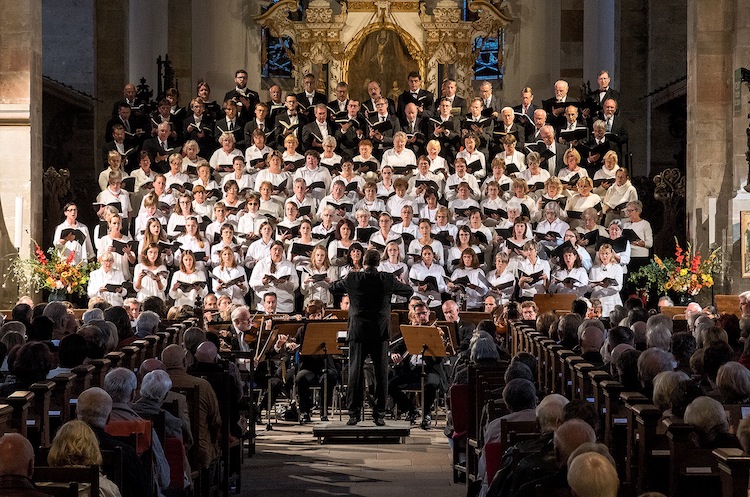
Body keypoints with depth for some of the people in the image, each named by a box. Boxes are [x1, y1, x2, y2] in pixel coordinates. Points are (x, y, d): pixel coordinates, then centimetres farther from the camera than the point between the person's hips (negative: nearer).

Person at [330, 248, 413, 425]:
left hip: (358, 332, 0)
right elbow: (409, 291, 10)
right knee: (381, 374, 6)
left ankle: (354, 413, 4)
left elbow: (333, 288, 13)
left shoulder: (352, 279, -5)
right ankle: (378, 414, 5)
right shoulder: (387, 280, -5)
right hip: (380, 333, 0)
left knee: (355, 373, 6)